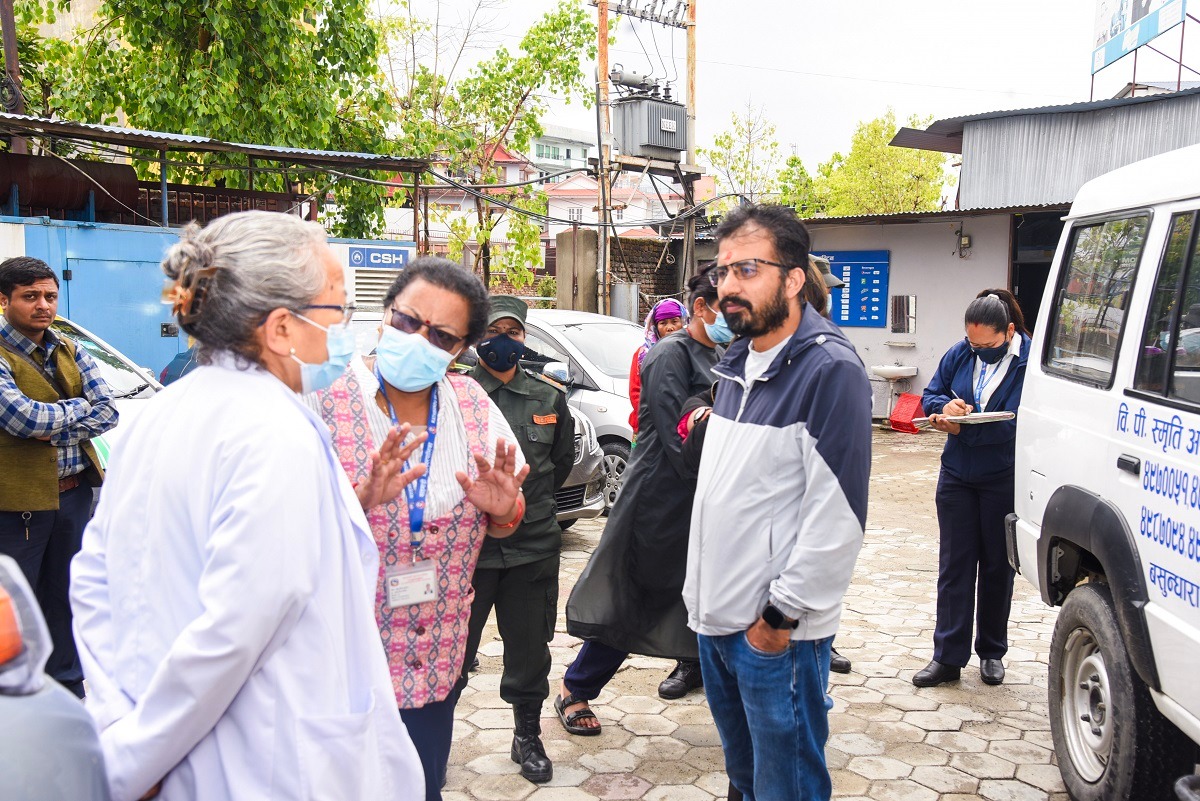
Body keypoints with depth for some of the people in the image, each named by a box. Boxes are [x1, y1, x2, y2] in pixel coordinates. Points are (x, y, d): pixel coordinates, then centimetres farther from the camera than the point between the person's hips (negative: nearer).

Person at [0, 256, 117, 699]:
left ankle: (67, 681, 31)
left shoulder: (71, 352, 8)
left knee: (65, 596, 17)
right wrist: (77, 407, -9)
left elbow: (107, 413, 0)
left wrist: (56, 430, -14)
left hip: (75, 492, 6)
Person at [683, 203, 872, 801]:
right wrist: (700, 584, 16)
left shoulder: (829, 369, -17)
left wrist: (781, 614, -17)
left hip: (776, 633, -8)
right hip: (715, 618, 8)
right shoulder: (737, 363, 10)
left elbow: (837, 514, -20)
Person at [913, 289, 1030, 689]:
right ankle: (948, 657, 10)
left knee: (997, 566, 11)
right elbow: (930, 396, 10)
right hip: (957, 476, 4)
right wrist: (945, 406, -13)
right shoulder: (958, 354, 0)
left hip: (1005, 480, -3)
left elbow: (1024, 421, -22)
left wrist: (965, 425, -27)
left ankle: (992, 652, 27)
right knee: (954, 565, 4)